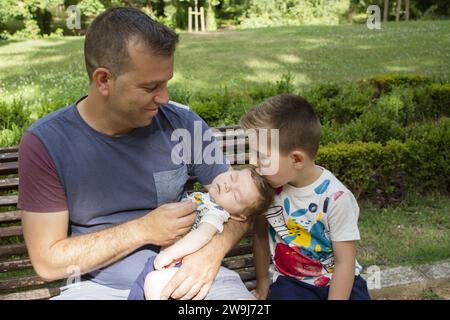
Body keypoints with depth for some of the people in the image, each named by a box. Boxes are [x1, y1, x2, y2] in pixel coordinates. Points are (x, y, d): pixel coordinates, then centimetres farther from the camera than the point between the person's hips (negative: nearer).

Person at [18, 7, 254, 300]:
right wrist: (143, 230, -17)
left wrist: (213, 249, -19)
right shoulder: (45, 143, -10)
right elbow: (47, 261, -8)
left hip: (184, 273, 2)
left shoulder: (182, 122, -6)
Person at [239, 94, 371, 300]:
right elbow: (261, 233, 3)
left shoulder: (336, 199, -20)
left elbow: (344, 262, -13)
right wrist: (262, 283, 9)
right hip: (290, 280, 1)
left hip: (337, 281, -1)